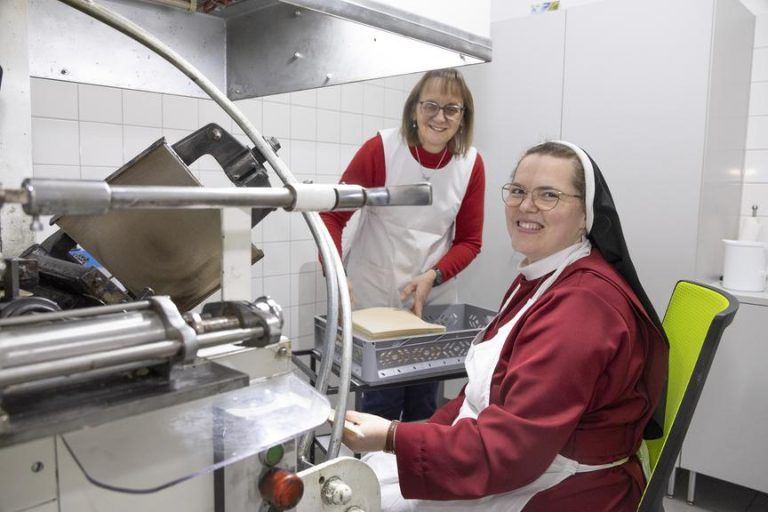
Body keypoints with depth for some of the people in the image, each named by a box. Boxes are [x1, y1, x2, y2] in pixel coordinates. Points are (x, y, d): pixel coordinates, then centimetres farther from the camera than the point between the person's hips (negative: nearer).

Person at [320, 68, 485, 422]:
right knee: (383, 396, -1)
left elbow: (470, 241, 4)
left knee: (424, 398, 12)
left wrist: (433, 276, -12)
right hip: (374, 295, -3)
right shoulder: (381, 149, -11)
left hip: (435, 297, 3)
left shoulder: (471, 164, -2)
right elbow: (332, 214, -8)